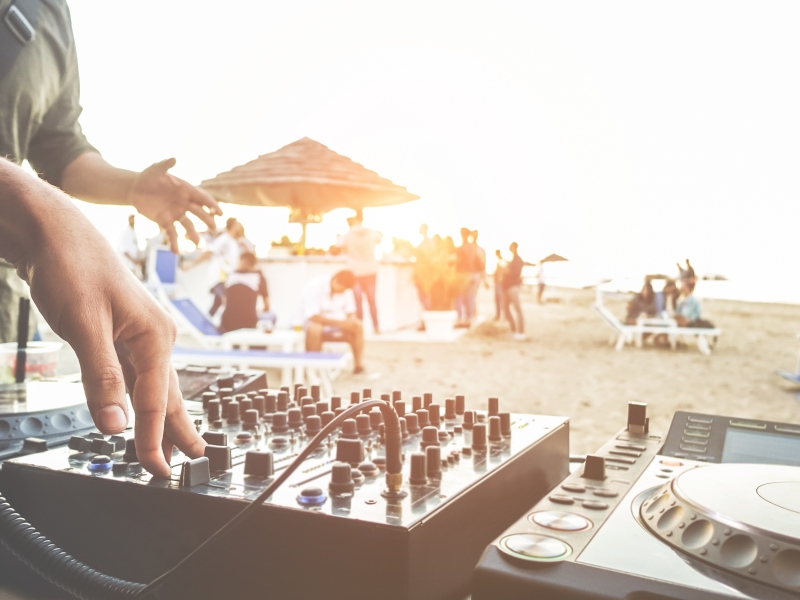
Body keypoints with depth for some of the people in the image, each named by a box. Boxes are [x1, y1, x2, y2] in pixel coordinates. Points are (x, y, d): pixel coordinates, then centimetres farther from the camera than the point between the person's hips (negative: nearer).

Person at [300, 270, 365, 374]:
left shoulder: (345, 289, -7)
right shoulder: (314, 286, -23)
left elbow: (350, 311, 0)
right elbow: (312, 316, -30)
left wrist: (351, 320, -25)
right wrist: (339, 323, -36)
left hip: (338, 323, 5)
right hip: (315, 321, -5)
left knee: (358, 326, -21)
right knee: (314, 329, -39)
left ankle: (358, 364, -13)